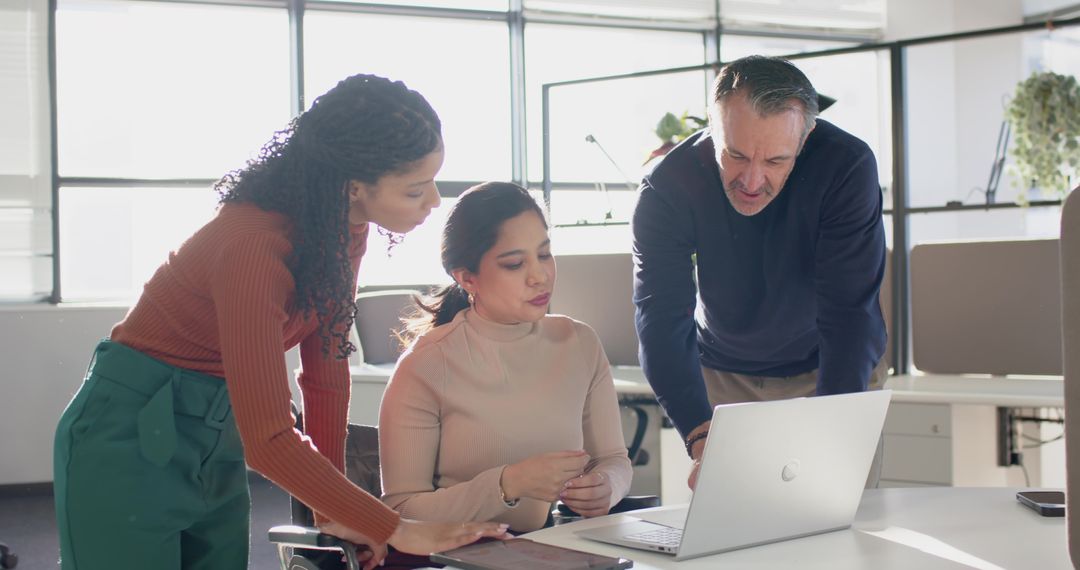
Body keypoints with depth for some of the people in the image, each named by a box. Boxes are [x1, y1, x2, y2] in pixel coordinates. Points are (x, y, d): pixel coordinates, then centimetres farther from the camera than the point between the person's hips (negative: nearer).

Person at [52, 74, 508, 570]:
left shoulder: (343, 231, -5)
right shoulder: (253, 247, -30)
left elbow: (326, 368, 2)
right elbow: (267, 440, -30)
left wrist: (333, 514, -1)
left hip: (217, 441, 8)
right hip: (130, 437, -7)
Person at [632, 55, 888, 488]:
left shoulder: (846, 167, -28)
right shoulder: (667, 188, -25)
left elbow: (848, 314, -31)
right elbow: (663, 322, -32)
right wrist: (703, 443, -47)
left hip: (834, 371, 0)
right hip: (723, 375, 1)